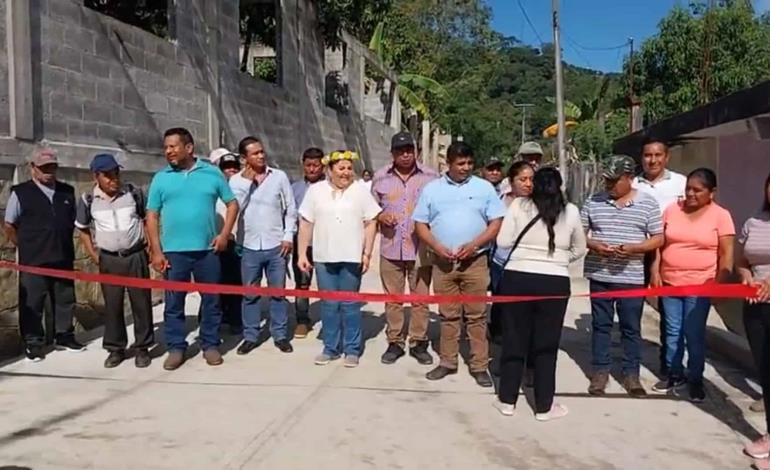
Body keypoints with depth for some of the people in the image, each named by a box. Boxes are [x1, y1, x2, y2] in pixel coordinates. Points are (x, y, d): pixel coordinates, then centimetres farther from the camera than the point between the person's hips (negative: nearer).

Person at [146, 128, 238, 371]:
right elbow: (152, 216, 3)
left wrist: (224, 234, -4)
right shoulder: (161, 178, 4)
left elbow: (232, 204, 7)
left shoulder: (212, 173, 2)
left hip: (207, 249, 0)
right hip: (173, 251, 0)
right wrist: (156, 251, -4)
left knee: (211, 300, 8)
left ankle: (210, 345, 21)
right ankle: (176, 348, 18)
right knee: (173, 303, 6)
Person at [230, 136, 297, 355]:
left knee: (278, 292, 8)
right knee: (250, 294, 10)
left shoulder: (279, 176, 1)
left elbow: (291, 209, 4)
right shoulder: (237, 180, 0)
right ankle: (250, 336, 21)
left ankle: (280, 335, 19)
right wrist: (247, 181, -13)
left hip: (276, 245, 0)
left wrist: (288, 236, -3)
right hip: (249, 246, 0)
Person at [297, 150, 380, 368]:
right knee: (329, 304, 9)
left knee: (350, 304, 6)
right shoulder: (316, 190, 3)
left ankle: (352, 350, 16)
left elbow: (370, 223, 2)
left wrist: (367, 253, -4)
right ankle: (330, 348, 20)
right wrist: (302, 254, 1)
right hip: (324, 257, 1)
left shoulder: (361, 191, 2)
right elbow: (306, 224, 4)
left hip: (352, 257, -1)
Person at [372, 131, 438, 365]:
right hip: (390, 248, 2)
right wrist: (381, 216, -7)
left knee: (421, 299, 5)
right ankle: (395, 342, 21)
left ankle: (418, 342, 18)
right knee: (392, 299, 9)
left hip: (420, 248, -1)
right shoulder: (381, 177, 6)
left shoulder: (430, 177, 0)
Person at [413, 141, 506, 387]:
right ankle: (447, 362, 19)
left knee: (476, 315, 2)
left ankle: (479, 366, 9)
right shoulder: (432, 189, 6)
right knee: (448, 315, 9)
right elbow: (421, 224, 6)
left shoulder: (484, 187, 3)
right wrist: (437, 247, -10)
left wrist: (473, 245, -13)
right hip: (442, 262, 1)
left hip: (475, 261, -1)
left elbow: (496, 223, 0)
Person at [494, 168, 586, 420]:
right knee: (546, 345, 10)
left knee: (514, 340, 12)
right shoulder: (571, 211, 3)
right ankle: (544, 406, 19)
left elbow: (503, 242, -2)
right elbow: (579, 250, 13)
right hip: (554, 283, 0)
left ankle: (507, 400, 21)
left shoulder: (518, 205, -1)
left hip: (517, 278, 0)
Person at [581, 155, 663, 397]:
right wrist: (593, 245, -15)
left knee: (631, 328, 8)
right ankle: (600, 371, 22)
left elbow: (658, 239, -1)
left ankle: (631, 374, 20)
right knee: (601, 325, 10)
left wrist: (633, 248, -18)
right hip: (599, 275, 1)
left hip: (632, 277, -1)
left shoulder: (647, 203, -1)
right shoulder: (593, 201, 2)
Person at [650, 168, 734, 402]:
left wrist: (720, 284, -8)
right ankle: (675, 374, 25)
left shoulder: (720, 215, -4)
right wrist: (655, 272, 0)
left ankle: (696, 380, 17)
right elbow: (659, 243, 7)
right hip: (669, 283, 3)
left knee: (694, 335, 3)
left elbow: (726, 253, -4)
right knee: (673, 332, 12)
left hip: (699, 286, -3)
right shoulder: (672, 210, 4)